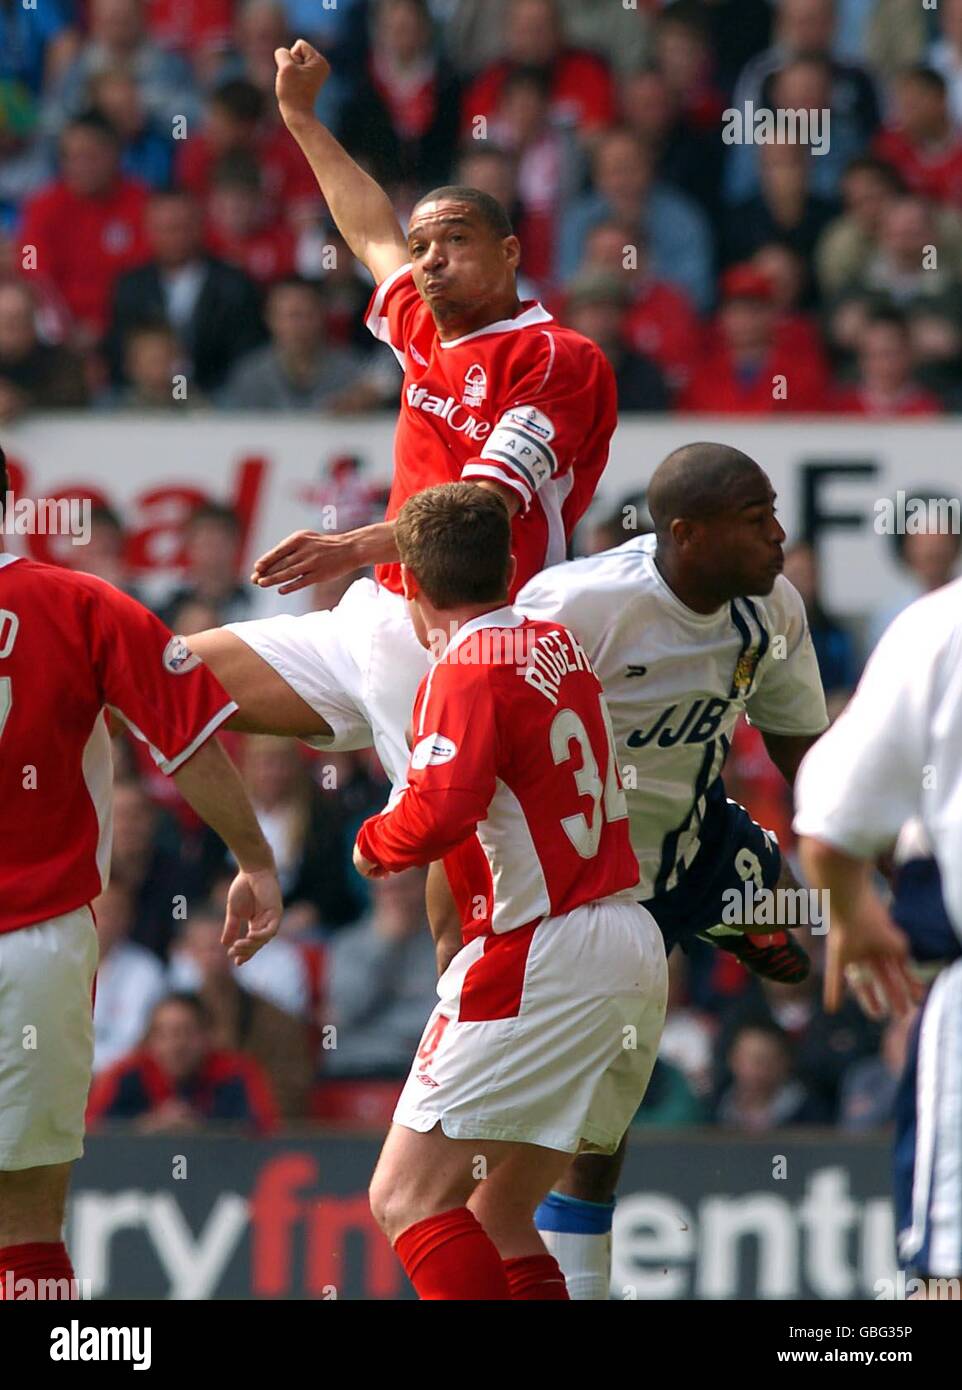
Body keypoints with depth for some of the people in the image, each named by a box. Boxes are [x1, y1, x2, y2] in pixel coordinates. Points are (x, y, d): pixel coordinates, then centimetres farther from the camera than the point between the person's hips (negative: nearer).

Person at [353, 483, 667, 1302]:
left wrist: (375, 844, -5)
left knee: (407, 1196, -8)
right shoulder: (560, 644, 13)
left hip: (540, 956, -9)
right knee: (501, 1219, 14)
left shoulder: (468, 673, -12)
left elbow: (440, 811, -28)